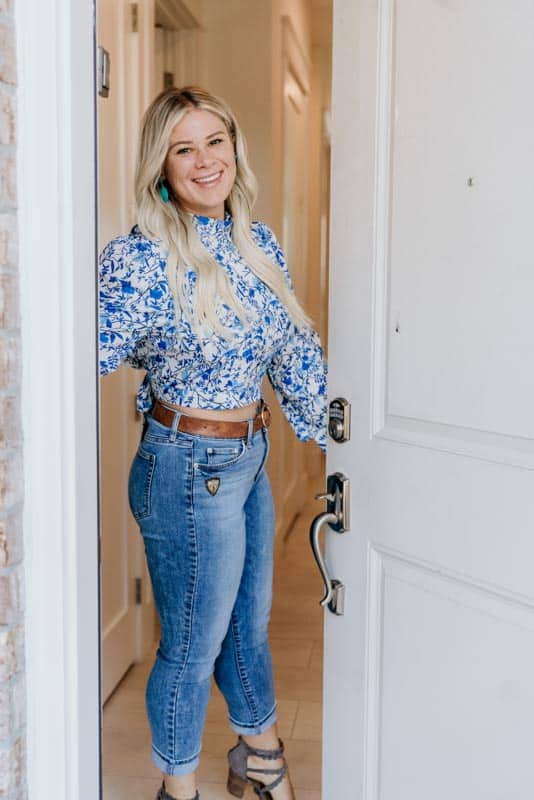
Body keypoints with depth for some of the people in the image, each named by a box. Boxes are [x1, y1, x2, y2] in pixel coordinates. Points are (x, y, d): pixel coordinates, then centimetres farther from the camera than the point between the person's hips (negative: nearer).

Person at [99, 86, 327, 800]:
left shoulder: (261, 244, 4)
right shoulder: (141, 257, -18)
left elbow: (296, 353, 10)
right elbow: (93, 351, -18)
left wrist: (333, 436, 13)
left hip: (249, 460, 7)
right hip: (188, 469, -7)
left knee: (249, 625, 25)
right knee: (193, 646, 10)